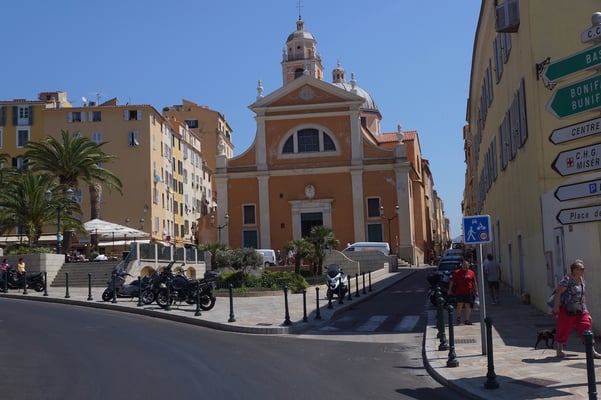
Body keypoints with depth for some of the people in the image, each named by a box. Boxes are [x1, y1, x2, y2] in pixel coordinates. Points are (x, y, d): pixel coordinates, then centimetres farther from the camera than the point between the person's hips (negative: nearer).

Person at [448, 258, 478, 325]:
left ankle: (467, 320, 11)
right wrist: (450, 290, 0)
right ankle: (458, 317, 17)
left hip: (468, 292, 2)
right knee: (460, 305, -5)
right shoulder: (457, 272, 2)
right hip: (459, 292, -2)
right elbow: (452, 281, 3)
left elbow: (474, 283, 12)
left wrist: (476, 291, 10)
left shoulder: (471, 273, 7)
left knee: (468, 306, 5)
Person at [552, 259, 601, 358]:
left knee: (586, 328, 0)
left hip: (580, 310, 7)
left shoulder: (582, 280, 10)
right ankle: (559, 351, 17)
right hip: (567, 310, -7)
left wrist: (585, 309, 19)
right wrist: (556, 307, -20)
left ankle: (592, 351, 3)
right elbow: (558, 293, -16)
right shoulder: (567, 280, -14)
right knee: (564, 329, 2)